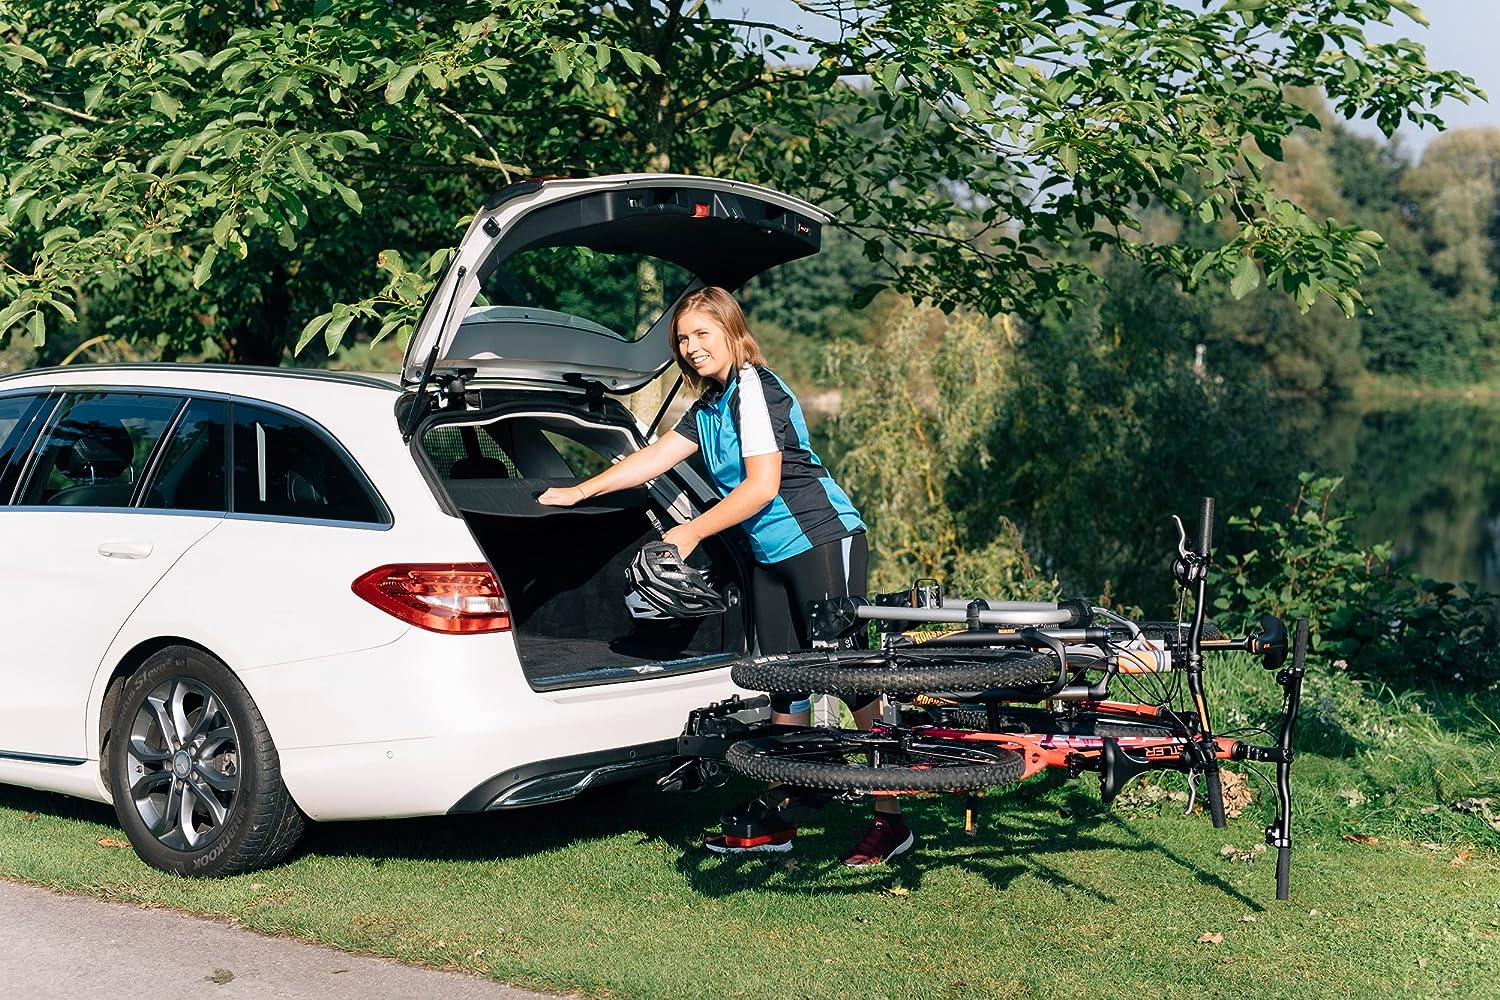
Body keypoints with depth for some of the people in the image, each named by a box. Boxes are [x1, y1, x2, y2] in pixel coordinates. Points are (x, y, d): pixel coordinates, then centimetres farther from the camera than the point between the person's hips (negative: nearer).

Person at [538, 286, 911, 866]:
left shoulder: (754, 389, -13)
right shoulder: (709, 408, 15)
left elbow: (761, 486, -17)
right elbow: (656, 457, 16)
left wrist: (692, 533, -11)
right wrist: (576, 493, 13)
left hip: (824, 540, -9)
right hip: (772, 556, 9)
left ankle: (889, 822, -6)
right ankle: (774, 817, 14)